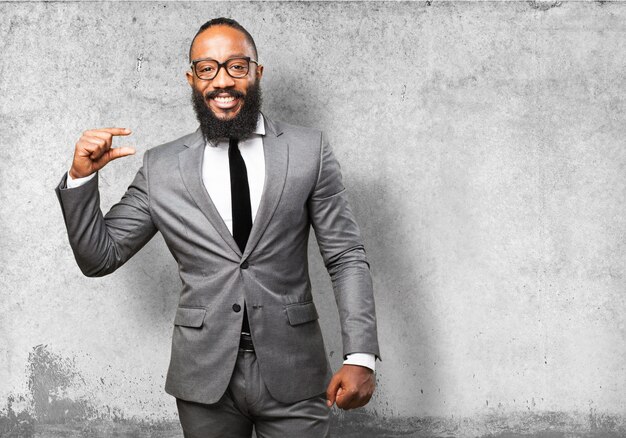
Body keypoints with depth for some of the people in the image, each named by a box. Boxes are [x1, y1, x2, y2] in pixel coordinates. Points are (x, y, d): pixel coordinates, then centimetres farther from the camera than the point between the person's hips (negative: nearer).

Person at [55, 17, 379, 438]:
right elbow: (99, 257, 6)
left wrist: (360, 356, -10)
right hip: (205, 376, 1)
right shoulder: (161, 167, 3)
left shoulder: (309, 150, -1)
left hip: (293, 374, -1)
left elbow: (347, 257, -1)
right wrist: (81, 178, -8)